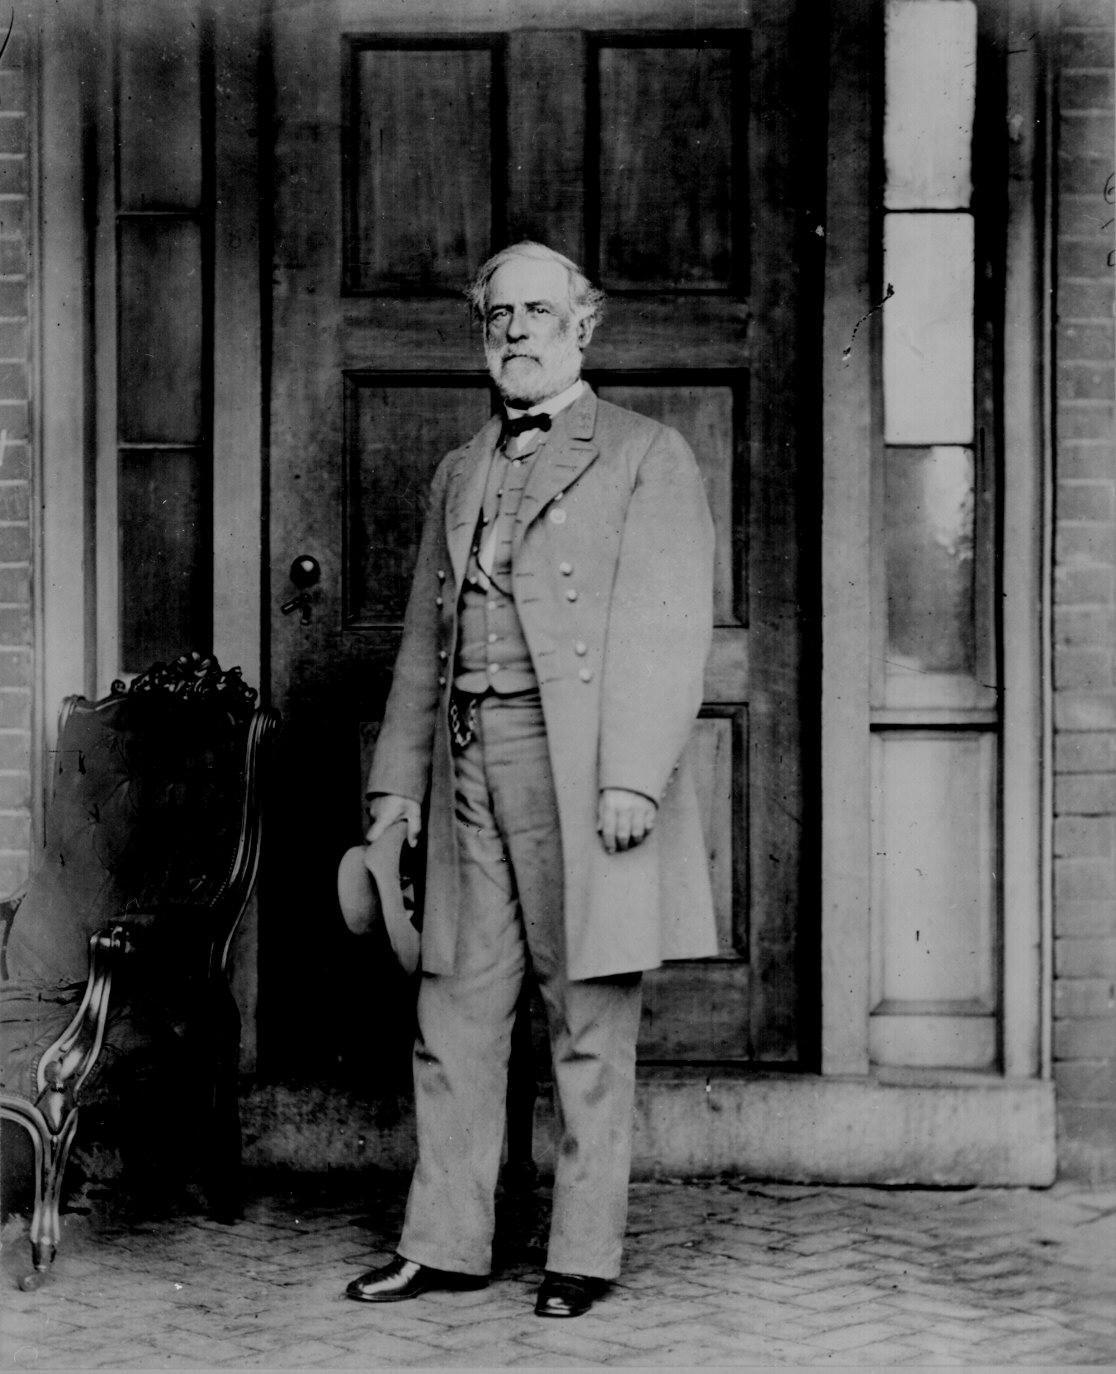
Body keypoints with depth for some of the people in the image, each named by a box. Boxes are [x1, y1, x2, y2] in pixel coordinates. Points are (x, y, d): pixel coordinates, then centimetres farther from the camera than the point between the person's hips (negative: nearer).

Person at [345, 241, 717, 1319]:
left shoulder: (647, 457, 3)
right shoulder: (458, 473, 20)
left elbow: (668, 628, -7)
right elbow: (423, 639, 22)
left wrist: (633, 775, -16)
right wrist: (396, 780, 14)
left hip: (580, 769, -5)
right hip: (466, 765, 5)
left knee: (588, 1025, -1)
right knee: (455, 1011, 6)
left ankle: (583, 1254, 7)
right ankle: (445, 1243, 13)